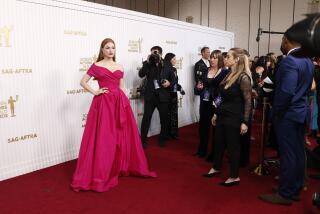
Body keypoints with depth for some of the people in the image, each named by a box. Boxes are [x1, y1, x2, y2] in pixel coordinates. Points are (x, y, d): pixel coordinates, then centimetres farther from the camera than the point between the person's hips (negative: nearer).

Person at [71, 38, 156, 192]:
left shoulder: (119, 68, 13)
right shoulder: (96, 66, 2)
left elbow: (122, 88, 14)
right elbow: (83, 82, 3)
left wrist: (125, 102, 9)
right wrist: (95, 92, -7)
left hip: (120, 103, 4)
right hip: (104, 103, -4)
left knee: (122, 136, 9)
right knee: (103, 138, -2)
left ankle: (122, 167, 27)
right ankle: (100, 175, 10)